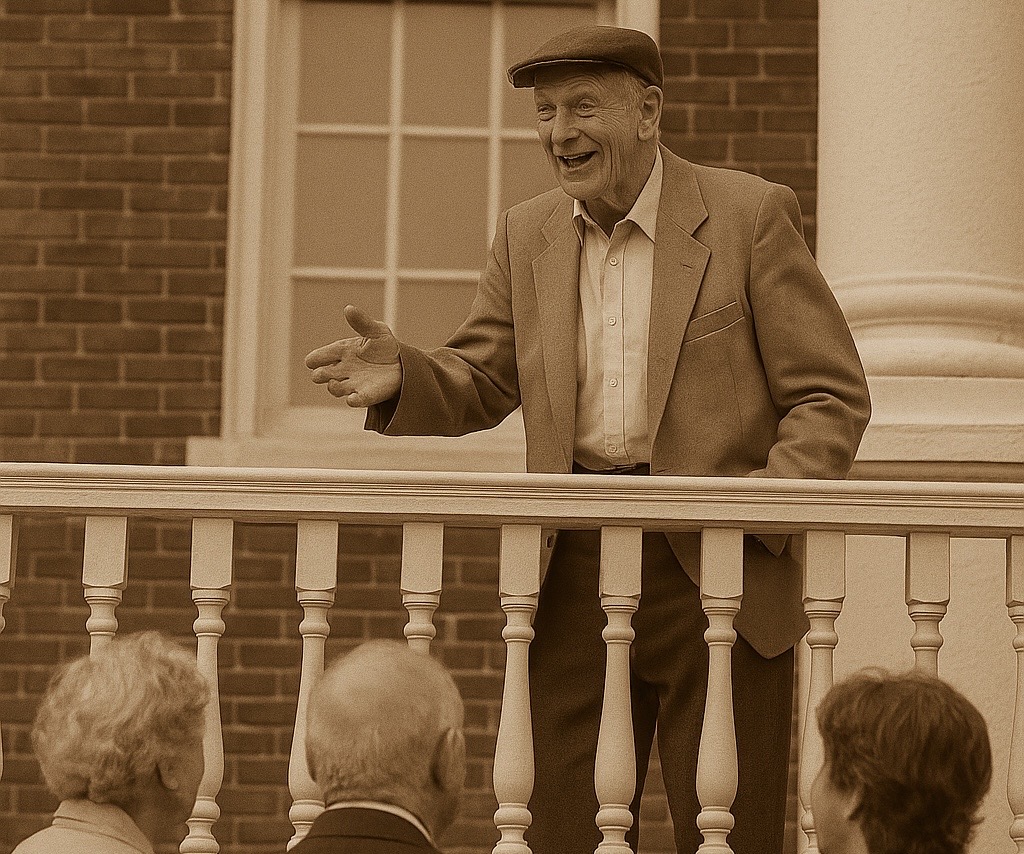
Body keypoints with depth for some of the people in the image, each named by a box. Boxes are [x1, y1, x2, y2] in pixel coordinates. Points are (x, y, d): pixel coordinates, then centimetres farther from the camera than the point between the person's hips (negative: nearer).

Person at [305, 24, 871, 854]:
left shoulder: (752, 215, -3)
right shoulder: (526, 235, 11)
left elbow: (831, 398, -3)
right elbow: (481, 381, 12)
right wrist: (402, 375, -11)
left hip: (718, 569, -4)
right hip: (577, 574, 4)